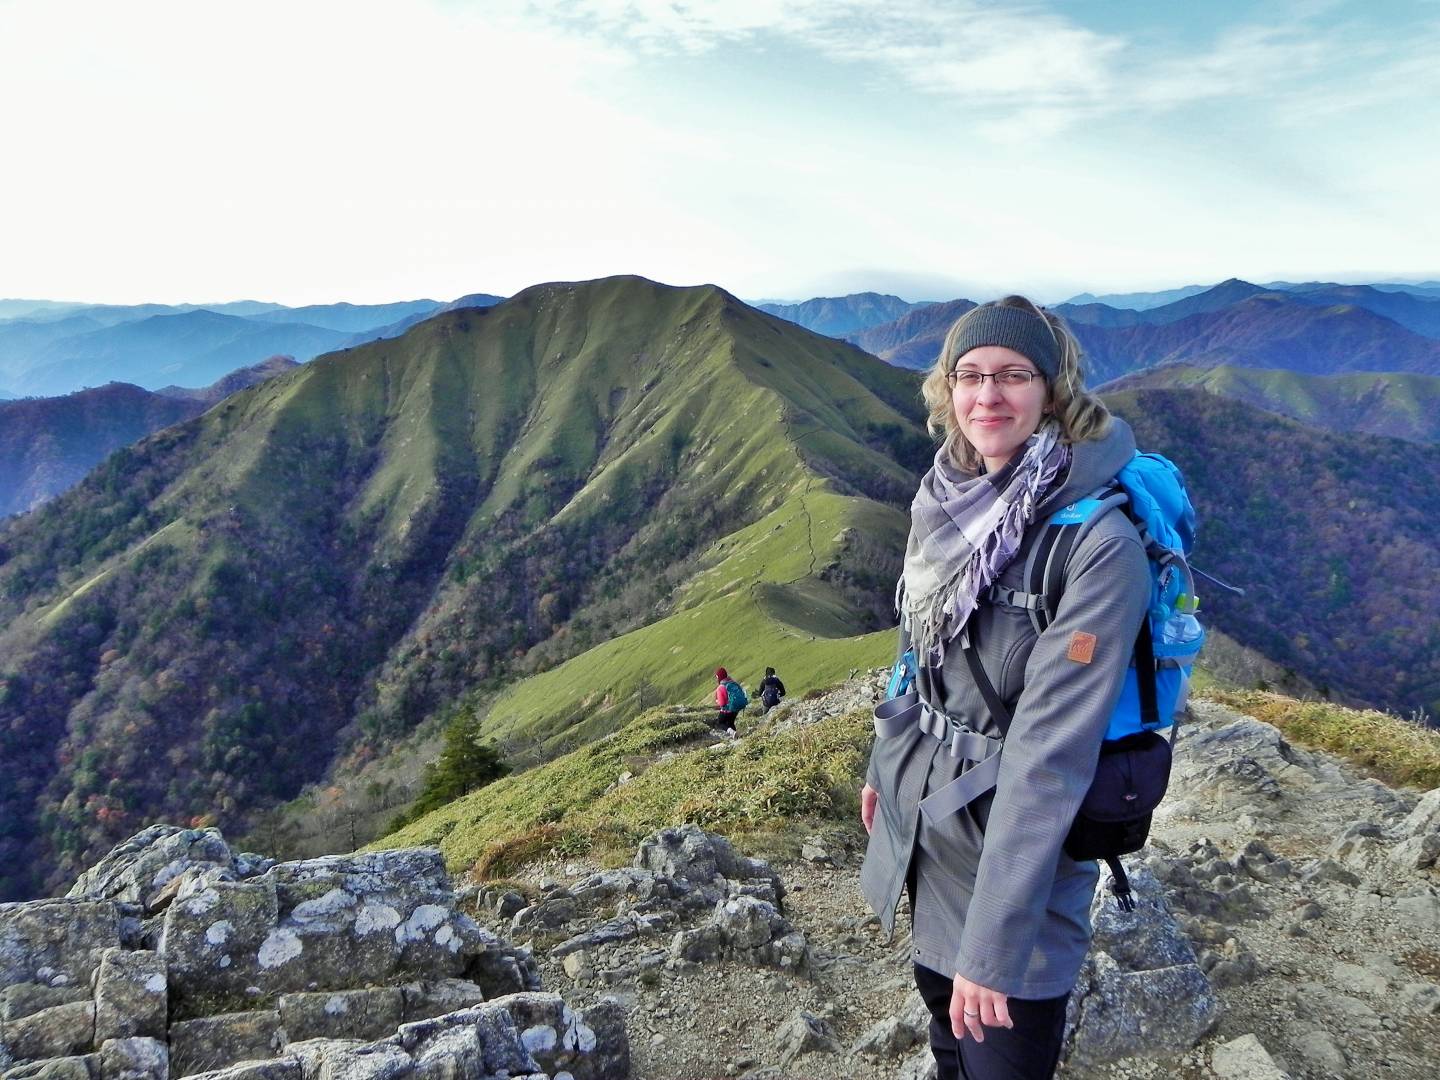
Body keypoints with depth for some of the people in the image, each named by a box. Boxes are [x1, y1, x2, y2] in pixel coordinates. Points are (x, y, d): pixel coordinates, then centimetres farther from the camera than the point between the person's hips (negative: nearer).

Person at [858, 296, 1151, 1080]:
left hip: (1021, 853, -6)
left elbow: (1050, 752, -27)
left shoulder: (1099, 543, -25)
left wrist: (994, 945, -24)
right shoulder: (946, 501, -4)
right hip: (921, 821, 6)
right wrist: (884, 765, 20)